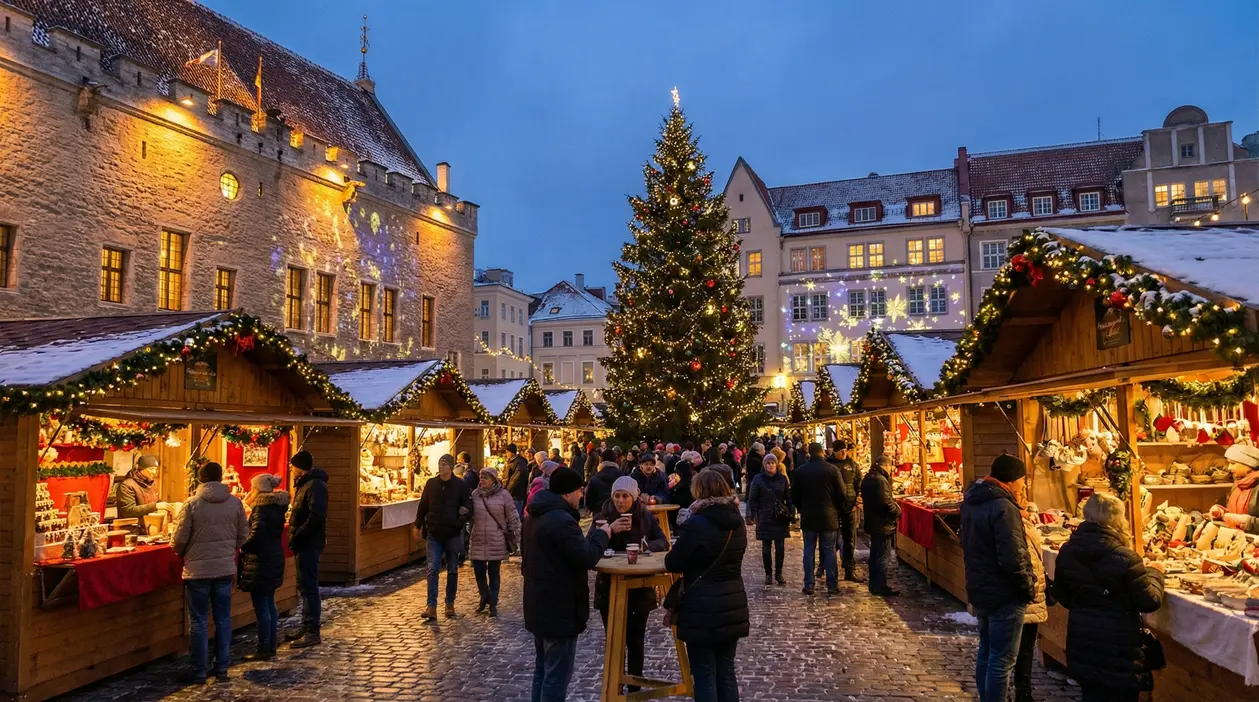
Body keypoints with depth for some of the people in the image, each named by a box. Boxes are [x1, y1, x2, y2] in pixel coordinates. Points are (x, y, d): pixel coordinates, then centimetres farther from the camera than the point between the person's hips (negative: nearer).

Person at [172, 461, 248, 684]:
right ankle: (221, 667, 19)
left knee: (198, 622, 7)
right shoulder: (235, 502, -2)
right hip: (225, 568, 3)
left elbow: (179, 540, -7)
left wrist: (183, 554, 14)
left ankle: (198, 671, 14)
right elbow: (243, 536, 4)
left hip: (198, 570, -3)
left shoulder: (192, 503, -9)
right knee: (223, 619, 12)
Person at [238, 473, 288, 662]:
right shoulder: (277, 506, 10)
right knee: (269, 604, 16)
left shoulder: (261, 507, -16)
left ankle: (264, 650, 4)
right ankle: (271, 646, 23)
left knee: (261, 607, -2)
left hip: (261, 562, -9)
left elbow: (256, 533, -26)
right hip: (274, 559, 9)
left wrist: (243, 547, -9)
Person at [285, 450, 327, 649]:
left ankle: (313, 632, -2)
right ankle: (306, 627, 27)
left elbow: (316, 517, -26)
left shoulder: (315, 485, -17)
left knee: (309, 587, -7)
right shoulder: (305, 484, 16)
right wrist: (295, 535, 10)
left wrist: (297, 536, -20)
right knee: (304, 586, 17)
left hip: (309, 544, -11)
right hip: (304, 544, 11)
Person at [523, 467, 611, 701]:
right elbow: (587, 557, -23)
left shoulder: (535, 516, 9)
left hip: (539, 605, 10)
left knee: (543, 670, 21)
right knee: (557, 676, 0)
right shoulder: (561, 520, -24)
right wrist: (603, 533, -8)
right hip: (559, 609, -10)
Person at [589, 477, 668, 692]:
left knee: (636, 640, 7)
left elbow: (664, 543, -4)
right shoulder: (602, 518, -6)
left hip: (640, 588, 1)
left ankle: (635, 688, 23)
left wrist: (646, 546, -24)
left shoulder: (646, 517, -2)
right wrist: (609, 531, -32)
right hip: (610, 588, -1)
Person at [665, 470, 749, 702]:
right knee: (726, 673, 15)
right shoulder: (737, 522, 4)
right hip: (732, 607, 7)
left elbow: (672, 563, -10)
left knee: (705, 677, 4)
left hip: (702, 610, -6)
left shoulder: (695, 524, -18)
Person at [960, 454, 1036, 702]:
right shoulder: (1003, 508, -23)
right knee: (1002, 660, 1)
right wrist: (1029, 587, -11)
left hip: (979, 589, 9)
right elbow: (1012, 559, -26)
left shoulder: (971, 500, 6)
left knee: (986, 652, 20)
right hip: (1004, 594, -9)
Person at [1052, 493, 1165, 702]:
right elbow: (1150, 601, -10)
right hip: (1118, 648, -5)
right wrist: (1155, 574, 7)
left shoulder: (1067, 552, -3)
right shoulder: (1124, 557, -20)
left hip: (1081, 645, 5)